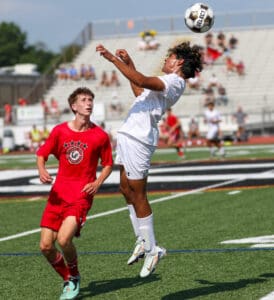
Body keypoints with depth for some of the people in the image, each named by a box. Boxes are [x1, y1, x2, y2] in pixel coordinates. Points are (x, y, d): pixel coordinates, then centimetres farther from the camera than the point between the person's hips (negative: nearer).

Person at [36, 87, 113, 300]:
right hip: (59, 193, 3)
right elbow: (41, 154, 11)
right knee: (46, 246, -3)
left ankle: (75, 278, 6)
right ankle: (68, 280, 23)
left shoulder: (100, 135, -2)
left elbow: (108, 164, 9)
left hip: (82, 194, -3)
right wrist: (42, 170, -9)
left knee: (64, 239, -23)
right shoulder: (60, 131, 2)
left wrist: (97, 183, -8)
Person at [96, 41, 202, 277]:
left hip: (138, 140, -10)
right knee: (126, 189, 14)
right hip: (129, 135, 10)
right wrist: (129, 63, 35)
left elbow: (142, 81, -27)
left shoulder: (175, 81, -10)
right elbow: (140, 92, 38)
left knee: (138, 194, -6)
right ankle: (142, 241, 21)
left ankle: (152, 250, 1)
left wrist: (113, 59, -25)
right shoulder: (169, 82, 21)